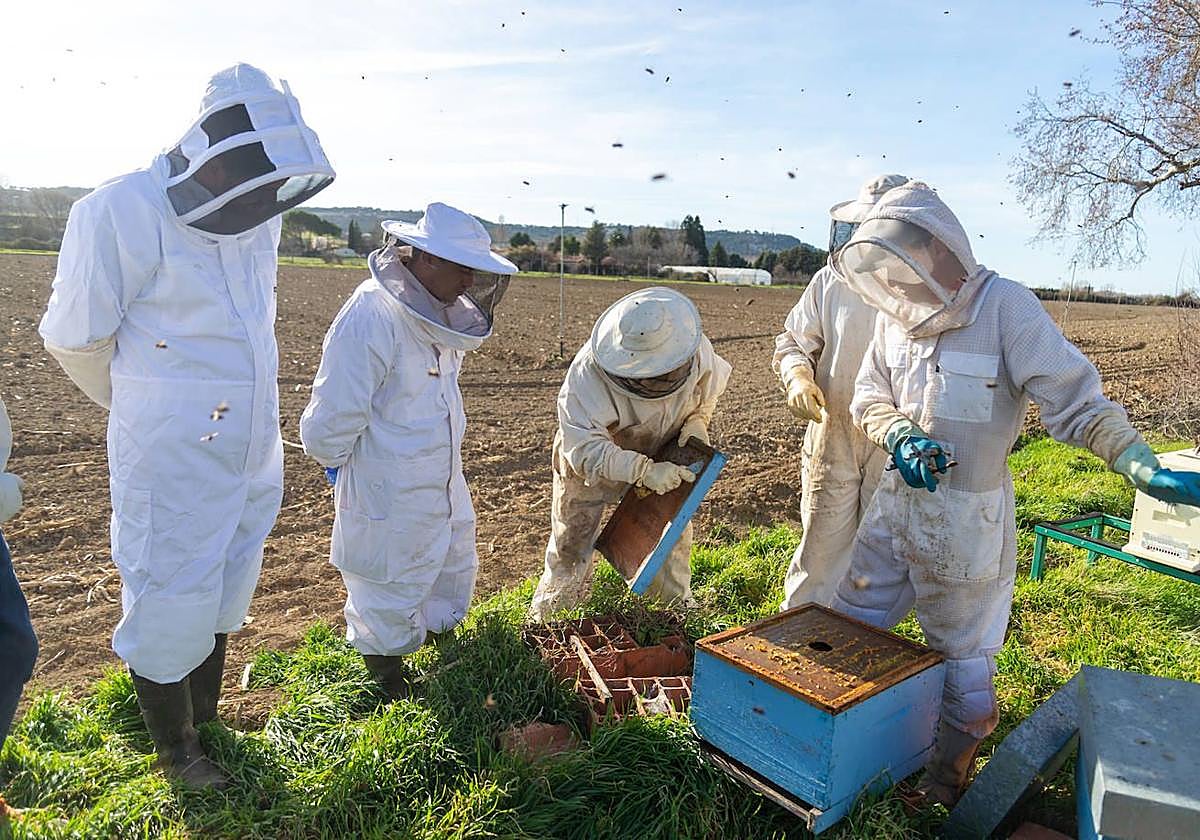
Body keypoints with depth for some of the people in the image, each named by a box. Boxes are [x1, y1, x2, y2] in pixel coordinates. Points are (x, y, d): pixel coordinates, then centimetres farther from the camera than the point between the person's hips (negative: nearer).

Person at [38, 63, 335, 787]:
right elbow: (74, 338, -6)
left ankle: (204, 721, 42)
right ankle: (175, 750, 32)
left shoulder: (258, 217, 4)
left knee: (222, 597, 20)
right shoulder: (123, 212, -16)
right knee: (169, 609, 8)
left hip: (252, 454, 6)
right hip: (173, 462, -6)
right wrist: (141, 407, 9)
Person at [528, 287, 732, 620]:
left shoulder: (696, 350, -24)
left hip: (662, 458, 4)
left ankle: (679, 604, 36)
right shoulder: (588, 374, -39)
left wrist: (697, 421, -16)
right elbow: (585, 449, -40)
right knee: (572, 544, 6)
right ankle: (547, 618, 27)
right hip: (589, 464, -4)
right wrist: (644, 471, -48)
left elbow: (712, 384, 1)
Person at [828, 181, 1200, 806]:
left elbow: (1075, 399, -18)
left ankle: (949, 775, 35)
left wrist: (1147, 469, -28)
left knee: (961, 652, 12)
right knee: (853, 622, 17)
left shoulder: (1006, 307, -16)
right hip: (895, 501, 7)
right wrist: (899, 437, -14)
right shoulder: (896, 314, 2)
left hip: (966, 517, -6)